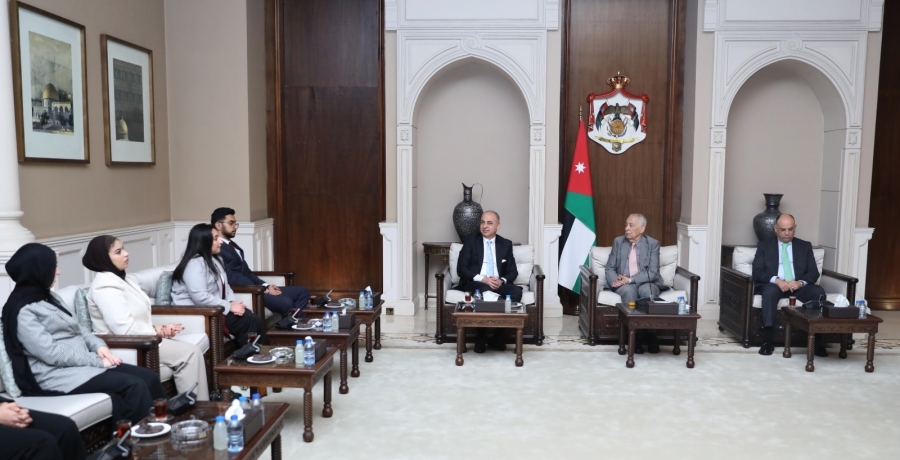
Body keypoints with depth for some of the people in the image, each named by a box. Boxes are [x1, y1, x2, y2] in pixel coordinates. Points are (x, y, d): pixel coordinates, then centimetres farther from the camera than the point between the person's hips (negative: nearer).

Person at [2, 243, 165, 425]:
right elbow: (52, 353, -19)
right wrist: (97, 360, -16)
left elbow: (77, 328, 17)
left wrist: (99, 346, -1)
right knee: (135, 386, -25)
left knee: (149, 377, -10)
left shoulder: (48, 297, 14)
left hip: (83, 363, 9)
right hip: (59, 374, -8)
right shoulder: (22, 312, -13)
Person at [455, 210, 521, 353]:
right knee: (484, 290, -38)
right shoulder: (470, 241, 7)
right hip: (475, 284, -3)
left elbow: (513, 271, 9)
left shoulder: (506, 244, 15)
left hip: (498, 284, 3)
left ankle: (499, 334, -17)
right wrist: (482, 279, -17)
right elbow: (461, 269, -2)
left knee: (516, 291, -29)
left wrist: (502, 280, -14)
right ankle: (481, 336, -21)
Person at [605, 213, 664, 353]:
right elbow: (610, 268, 5)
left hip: (646, 283, -1)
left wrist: (630, 279, -23)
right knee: (629, 290, -34)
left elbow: (652, 273, -11)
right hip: (624, 285, 1)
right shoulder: (618, 241, 7)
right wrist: (615, 281, -17)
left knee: (646, 291, -36)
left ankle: (651, 335, -25)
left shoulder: (653, 244, -1)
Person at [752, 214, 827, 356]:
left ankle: (816, 338, -23)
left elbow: (814, 273, 5)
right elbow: (757, 271, -3)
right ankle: (769, 339, -36)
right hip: (774, 285, -2)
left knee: (818, 291, -28)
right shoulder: (764, 245, 9)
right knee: (769, 291, -37)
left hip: (798, 286, 2)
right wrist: (777, 280, -22)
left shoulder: (805, 246, 15)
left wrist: (800, 282, -18)